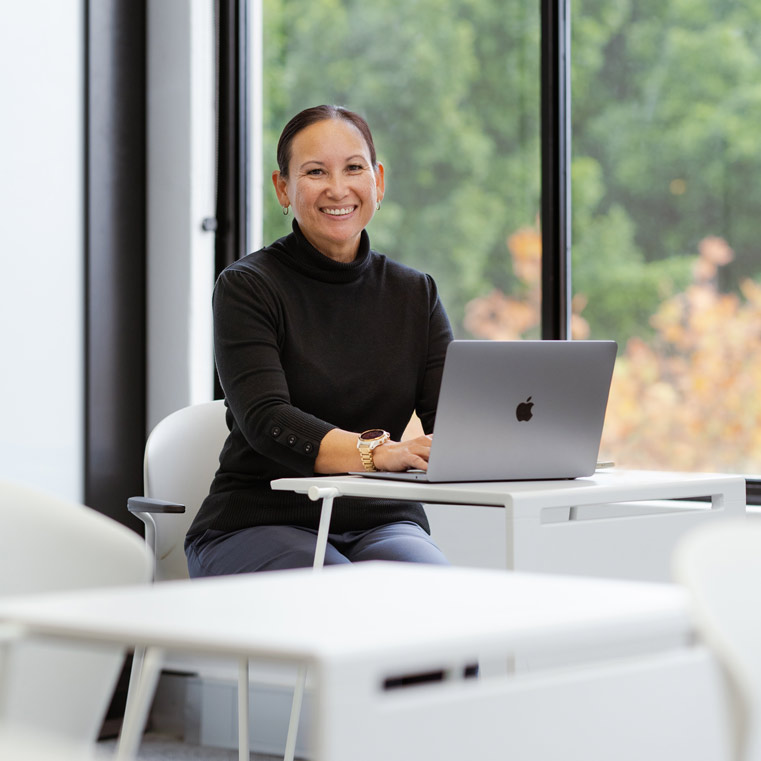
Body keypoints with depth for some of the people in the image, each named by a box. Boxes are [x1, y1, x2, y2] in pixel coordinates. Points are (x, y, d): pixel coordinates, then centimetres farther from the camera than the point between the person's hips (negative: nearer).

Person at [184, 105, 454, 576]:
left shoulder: (415, 294, 12)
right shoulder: (247, 288, -2)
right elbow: (267, 423, -17)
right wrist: (377, 452, -35)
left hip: (380, 523, 3)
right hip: (258, 523, -3)